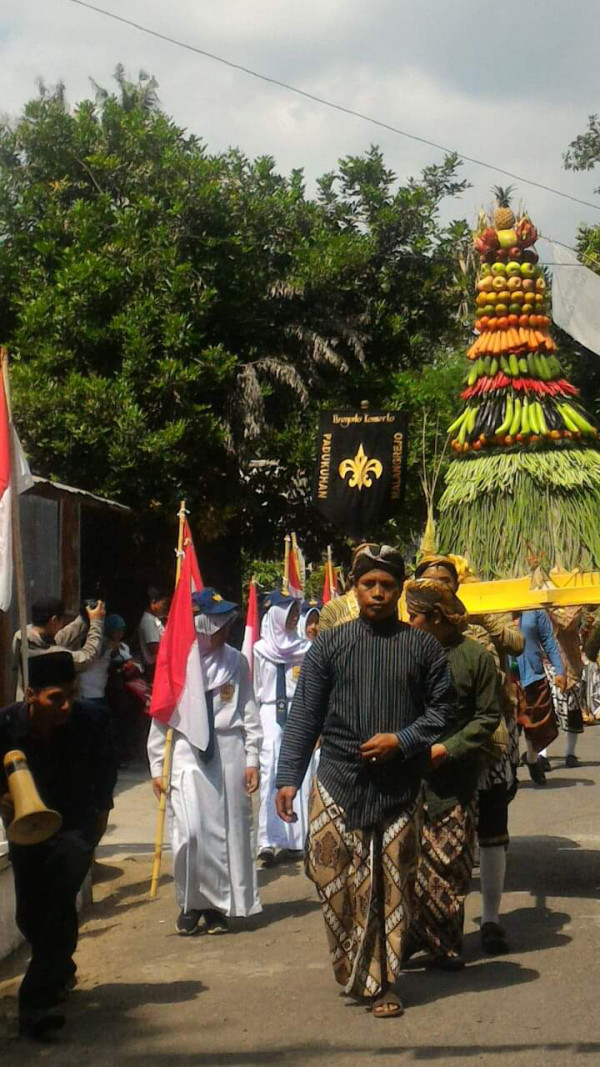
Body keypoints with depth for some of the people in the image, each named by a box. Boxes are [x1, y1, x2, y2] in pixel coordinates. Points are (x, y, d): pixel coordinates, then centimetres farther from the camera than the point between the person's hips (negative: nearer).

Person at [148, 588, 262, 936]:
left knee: (228, 830, 5)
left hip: (229, 751, 2)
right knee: (190, 832, -11)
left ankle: (219, 906, 19)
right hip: (188, 753, -2)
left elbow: (249, 711, 7)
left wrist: (252, 759, 4)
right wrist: (157, 767, 3)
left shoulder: (235, 661, 2)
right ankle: (191, 903, 10)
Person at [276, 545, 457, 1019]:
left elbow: (443, 709, 6)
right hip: (339, 784, 0)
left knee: (394, 887, 5)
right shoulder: (330, 646, 4)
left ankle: (382, 980, 17)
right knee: (336, 881, -2)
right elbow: (304, 716, 3)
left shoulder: (424, 647, 4)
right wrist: (289, 778, -2)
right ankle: (356, 971, 18)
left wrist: (402, 740, -10)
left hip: (401, 786, 0)